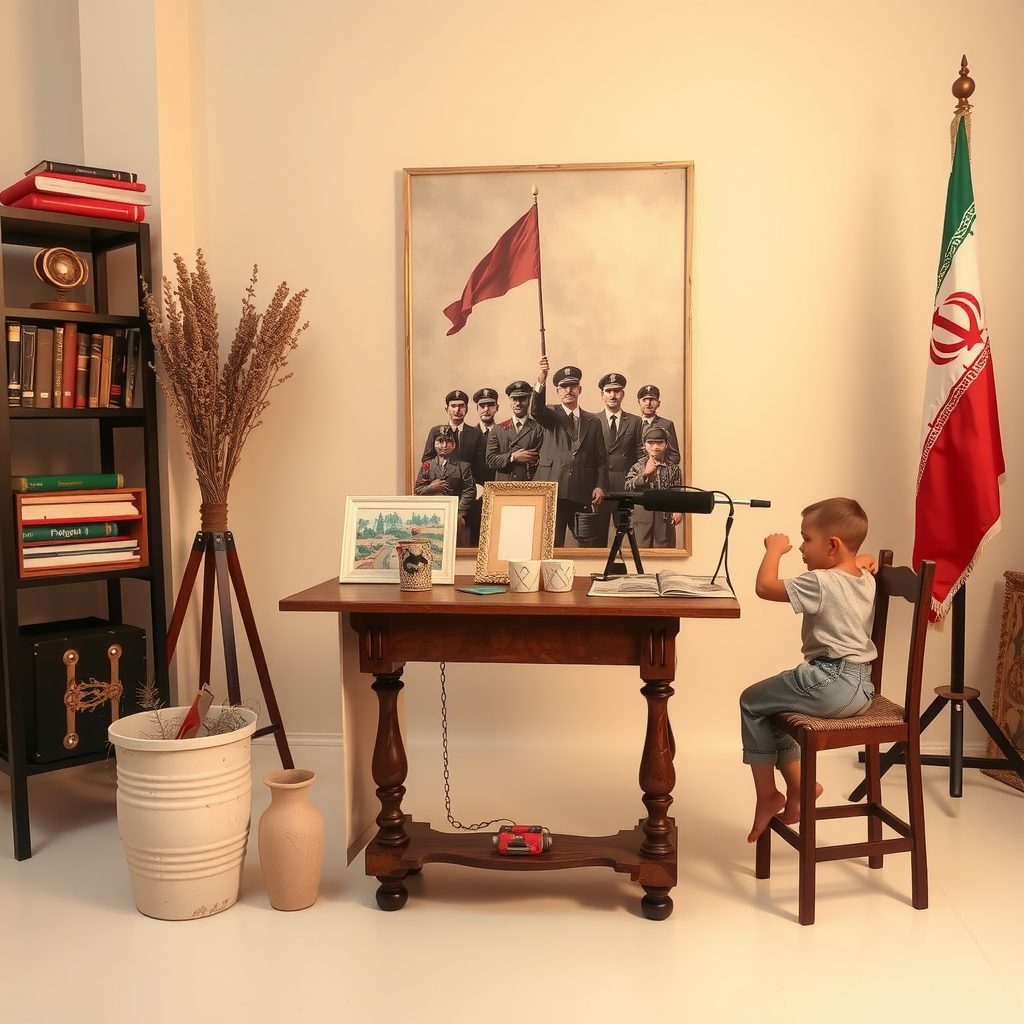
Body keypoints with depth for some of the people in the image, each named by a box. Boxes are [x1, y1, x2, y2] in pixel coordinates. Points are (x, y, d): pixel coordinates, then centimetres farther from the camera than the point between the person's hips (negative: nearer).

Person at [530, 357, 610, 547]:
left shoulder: (593, 422, 16)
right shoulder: (551, 416, 9)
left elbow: (601, 459, 14)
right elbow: (536, 410, -15)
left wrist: (600, 486, 0)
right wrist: (541, 381, -32)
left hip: (581, 494, 2)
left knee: (590, 544, 0)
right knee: (551, 544, -1)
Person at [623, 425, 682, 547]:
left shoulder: (673, 468, 8)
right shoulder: (638, 467, 7)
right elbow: (628, 487, -6)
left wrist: (678, 510, -12)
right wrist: (645, 473, -15)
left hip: (665, 517, 0)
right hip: (642, 517, 0)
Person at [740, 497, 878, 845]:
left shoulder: (819, 583, -17)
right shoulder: (866, 580, 9)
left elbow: (764, 587, -20)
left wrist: (774, 549, -7)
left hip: (830, 684, -10)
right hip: (860, 687, 10)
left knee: (752, 703, 6)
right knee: (773, 706, 24)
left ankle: (767, 795, 13)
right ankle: (797, 788, 24)